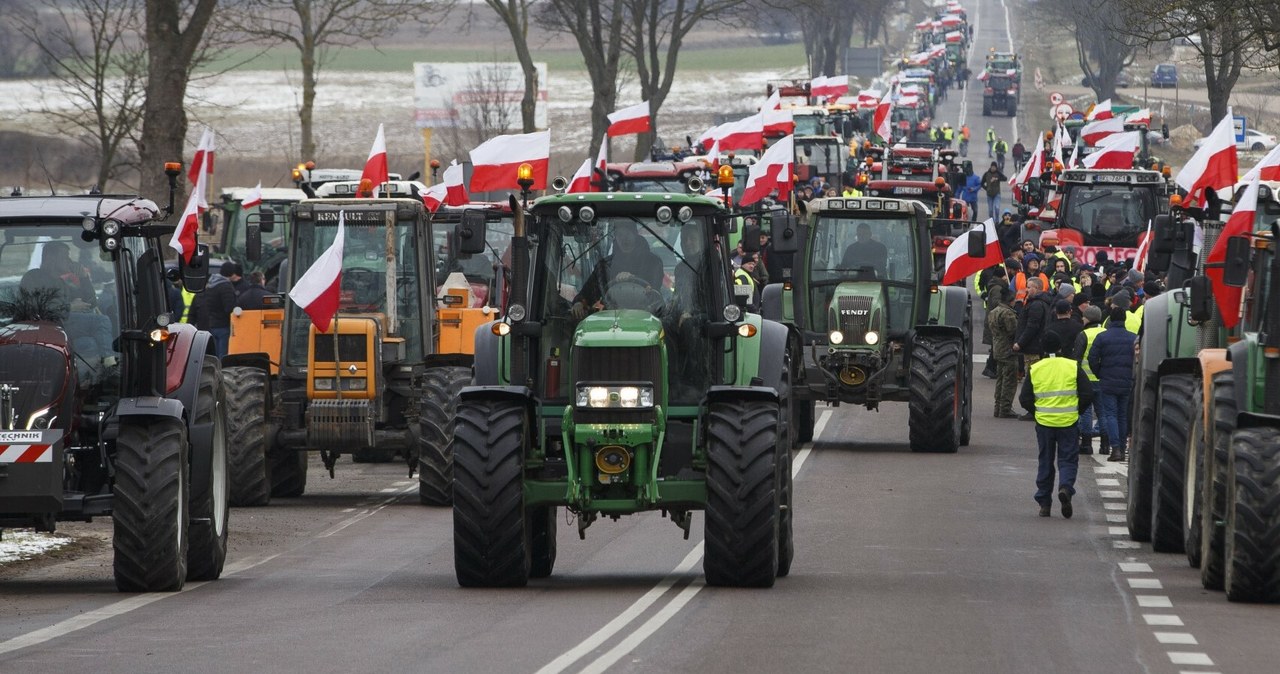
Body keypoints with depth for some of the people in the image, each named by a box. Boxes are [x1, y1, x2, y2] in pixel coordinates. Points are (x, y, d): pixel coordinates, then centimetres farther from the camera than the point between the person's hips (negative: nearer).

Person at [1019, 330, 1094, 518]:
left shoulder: (1034, 369, 1)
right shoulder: (1073, 367, -3)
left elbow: (1025, 399, 1)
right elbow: (1088, 395, -4)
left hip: (1044, 422, 1)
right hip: (1068, 423, -1)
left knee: (1045, 462, 13)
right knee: (1068, 460, 6)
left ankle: (1044, 504, 12)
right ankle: (1066, 487, -23)